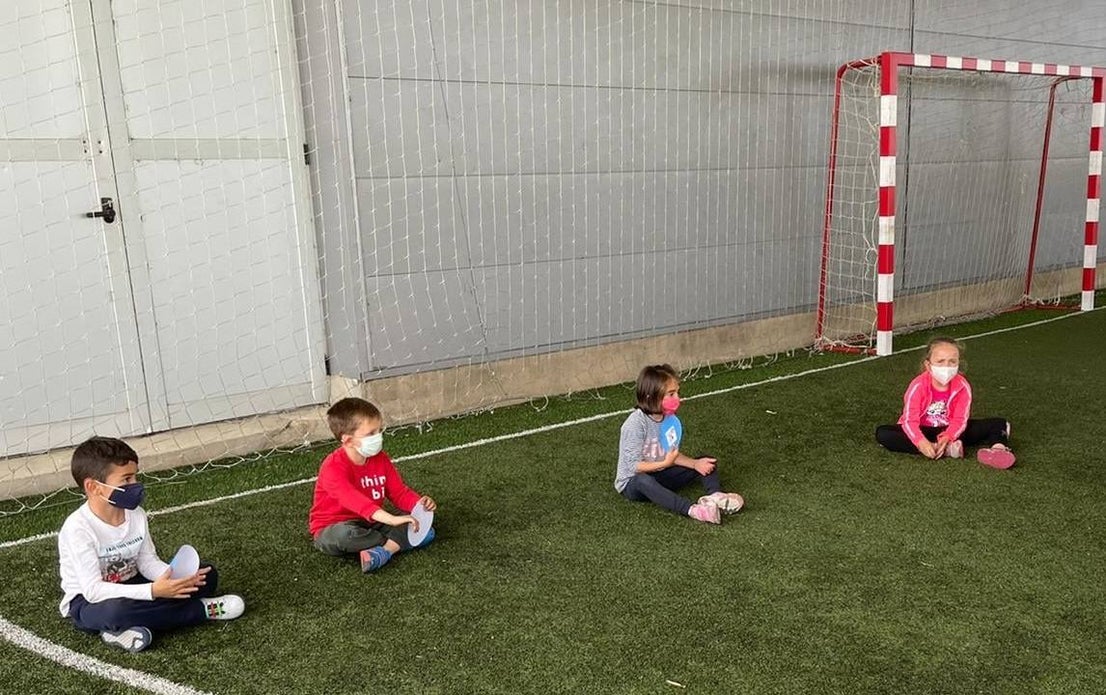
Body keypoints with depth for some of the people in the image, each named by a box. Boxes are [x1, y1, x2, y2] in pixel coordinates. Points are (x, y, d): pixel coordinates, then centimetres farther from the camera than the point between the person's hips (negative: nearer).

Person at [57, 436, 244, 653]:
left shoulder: (136, 514, -6)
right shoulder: (78, 528, -25)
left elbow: (147, 561, -1)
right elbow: (93, 590, -30)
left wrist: (177, 578, -23)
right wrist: (152, 591, -38)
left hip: (129, 588, 6)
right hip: (87, 602, -6)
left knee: (207, 575, -3)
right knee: (116, 610, -42)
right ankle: (200, 609, -20)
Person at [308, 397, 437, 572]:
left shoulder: (380, 458, -2)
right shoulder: (333, 467, -25)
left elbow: (399, 492, 1)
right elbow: (353, 500, -40)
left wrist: (420, 504, -22)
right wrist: (392, 519, -52)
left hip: (371, 523, 6)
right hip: (333, 528, -5)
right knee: (343, 535, -41)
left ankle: (383, 551, -32)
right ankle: (396, 543, -19)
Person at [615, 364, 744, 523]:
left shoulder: (669, 417, -4)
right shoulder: (636, 423, -25)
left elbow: (673, 455, 2)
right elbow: (634, 466, -25)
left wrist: (695, 463, -14)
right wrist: (665, 464, -35)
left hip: (659, 476, 7)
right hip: (633, 482, -7)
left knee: (706, 463, -2)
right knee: (644, 481, -42)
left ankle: (714, 496, -29)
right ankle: (692, 509, -49)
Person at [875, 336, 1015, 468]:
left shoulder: (962, 386, -13)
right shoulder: (918, 386, -20)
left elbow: (960, 420, -14)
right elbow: (910, 420, -23)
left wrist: (947, 437, -35)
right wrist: (921, 442, -41)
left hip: (950, 431, 2)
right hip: (923, 431, -2)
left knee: (998, 424, -10)